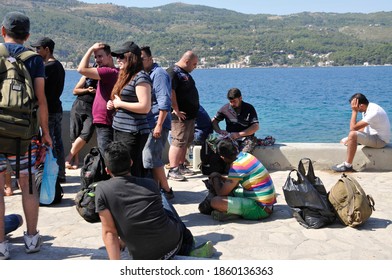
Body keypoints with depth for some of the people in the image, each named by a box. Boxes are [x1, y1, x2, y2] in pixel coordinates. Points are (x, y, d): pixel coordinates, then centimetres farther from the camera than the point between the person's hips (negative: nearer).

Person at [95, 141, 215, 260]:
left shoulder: (102, 190, -8)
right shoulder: (150, 184, 2)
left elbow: (109, 232, -13)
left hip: (144, 258, -1)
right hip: (173, 244, 2)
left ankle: (187, 249, 30)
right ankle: (188, 248, 33)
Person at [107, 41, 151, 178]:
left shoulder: (140, 77, -12)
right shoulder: (125, 77, 17)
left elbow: (145, 107, -21)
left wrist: (120, 103, -13)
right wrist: (113, 104, 9)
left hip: (132, 133, -10)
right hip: (120, 131, 10)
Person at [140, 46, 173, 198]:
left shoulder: (158, 74, -11)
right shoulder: (145, 75, 18)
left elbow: (164, 102, -19)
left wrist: (159, 125, -23)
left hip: (156, 124, -9)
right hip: (148, 124, 9)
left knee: (150, 159, -10)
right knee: (153, 158, 13)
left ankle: (166, 190, 1)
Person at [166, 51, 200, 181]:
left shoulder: (185, 73, 18)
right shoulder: (173, 72, -14)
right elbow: (170, 92, -25)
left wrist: (194, 111, 22)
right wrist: (176, 110, -25)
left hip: (190, 114, 10)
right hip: (181, 115, -10)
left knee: (186, 142, 15)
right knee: (178, 142, -9)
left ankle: (181, 166, 25)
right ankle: (173, 170, -4)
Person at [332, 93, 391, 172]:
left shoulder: (373, 112, -28)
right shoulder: (367, 108, 1)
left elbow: (353, 128, -30)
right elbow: (362, 127, 9)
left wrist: (354, 111, -22)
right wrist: (349, 139, -1)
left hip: (380, 140, -10)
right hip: (373, 135, 10)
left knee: (353, 134, -30)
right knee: (343, 142, 12)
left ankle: (347, 165, -22)